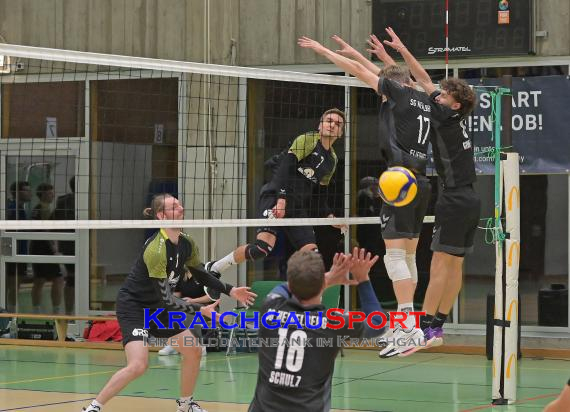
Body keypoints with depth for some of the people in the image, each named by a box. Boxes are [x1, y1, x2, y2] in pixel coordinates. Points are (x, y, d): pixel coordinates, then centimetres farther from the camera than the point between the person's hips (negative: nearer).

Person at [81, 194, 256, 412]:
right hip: (132, 304, -8)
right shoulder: (155, 250, -29)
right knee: (138, 365, -23)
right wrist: (200, 310, -30)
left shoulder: (186, 243, -4)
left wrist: (230, 290, 5)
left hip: (156, 307, 8)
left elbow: (201, 274, 15)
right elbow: (165, 299, -28)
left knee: (193, 351, 7)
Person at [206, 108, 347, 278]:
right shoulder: (307, 140, -3)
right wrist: (281, 199, -24)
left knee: (312, 254, -8)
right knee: (264, 246, -24)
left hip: (298, 207, 8)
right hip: (275, 197, -8)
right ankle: (213, 268, -9)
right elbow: (285, 167, -14)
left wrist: (329, 216, 13)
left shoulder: (332, 159, 20)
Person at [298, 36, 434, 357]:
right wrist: (354, 52, 40)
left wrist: (323, 50, 14)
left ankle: (408, 331, -19)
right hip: (422, 182, 9)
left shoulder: (400, 92, -1)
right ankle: (407, 326, 17)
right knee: (409, 256, 13)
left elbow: (359, 72, 3)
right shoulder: (424, 101, 19)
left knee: (395, 255, -12)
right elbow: (382, 75, 32)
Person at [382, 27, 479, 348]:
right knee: (455, 265, 8)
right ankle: (437, 326, 13)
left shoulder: (448, 117, -7)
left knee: (441, 263, -9)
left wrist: (403, 50, 0)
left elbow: (425, 81, -5)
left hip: (455, 201, -9)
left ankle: (425, 326, -10)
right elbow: (423, 86, 16)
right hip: (470, 199, 9)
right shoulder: (457, 121, 13)